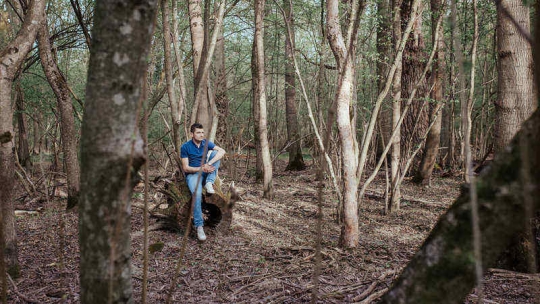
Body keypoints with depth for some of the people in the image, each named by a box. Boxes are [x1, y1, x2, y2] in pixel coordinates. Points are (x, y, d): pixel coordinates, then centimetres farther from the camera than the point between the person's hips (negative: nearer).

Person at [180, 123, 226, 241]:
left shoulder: (206, 143, 1)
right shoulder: (185, 147, -8)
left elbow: (222, 151, -15)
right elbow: (185, 168, -11)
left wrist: (209, 164, -30)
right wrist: (201, 168, -25)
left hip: (205, 173, 4)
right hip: (193, 174, -4)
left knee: (214, 153, -16)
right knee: (197, 194, -35)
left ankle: (209, 183, -21)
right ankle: (199, 226, -33)